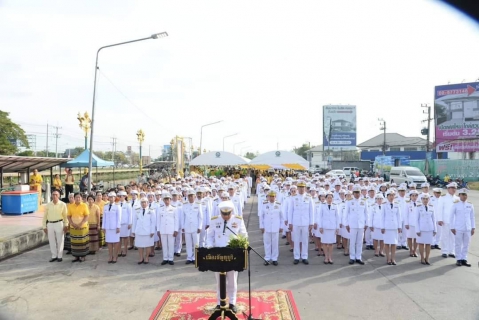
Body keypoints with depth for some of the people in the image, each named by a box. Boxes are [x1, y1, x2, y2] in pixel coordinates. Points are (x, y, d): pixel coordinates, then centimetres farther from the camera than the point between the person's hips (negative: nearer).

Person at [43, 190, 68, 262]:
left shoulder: (62, 204, -3)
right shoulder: (48, 205, 4)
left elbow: (65, 215, -1)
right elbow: (45, 216, 8)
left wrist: (66, 225, -6)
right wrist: (44, 226, 5)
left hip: (59, 223, -3)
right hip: (50, 224, 3)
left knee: (60, 240, 3)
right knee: (51, 241, 8)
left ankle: (60, 256, 13)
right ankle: (54, 256, 19)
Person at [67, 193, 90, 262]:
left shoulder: (84, 205, -4)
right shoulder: (71, 206, 5)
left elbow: (87, 216, -7)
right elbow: (69, 216, 6)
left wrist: (80, 224, -16)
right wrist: (72, 223, -10)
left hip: (83, 227, -3)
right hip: (73, 227, 3)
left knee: (82, 242, 2)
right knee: (74, 242, 6)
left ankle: (83, 256, 10)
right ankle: (76, 256, 14)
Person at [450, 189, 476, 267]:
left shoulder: (470, 205, 5)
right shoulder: (455, 204, -3)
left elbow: (472, 217, 10)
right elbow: (452, 216, -2)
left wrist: (473, 227, 6)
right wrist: (452, 227, -4)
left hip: (468, 228, 3)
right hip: (458, 228, -3)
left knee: (466, 245, 7)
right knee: (458, 244, 3)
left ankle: (464, 259, 17)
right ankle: (459, 260, 13)